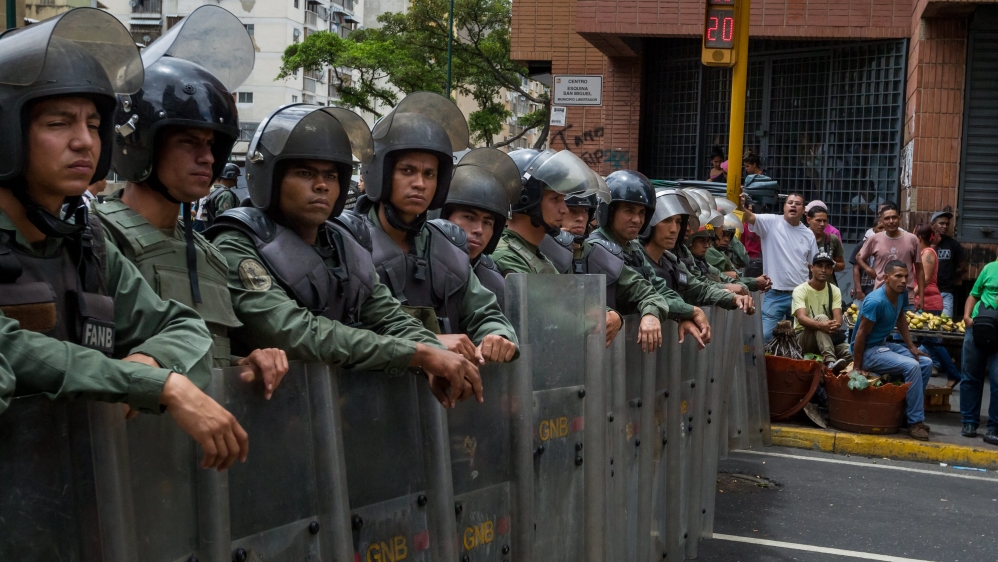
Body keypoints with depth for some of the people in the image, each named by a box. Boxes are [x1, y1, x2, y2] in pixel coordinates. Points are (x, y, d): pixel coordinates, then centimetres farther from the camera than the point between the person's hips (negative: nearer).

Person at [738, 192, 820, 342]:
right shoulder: (771, 222, -2)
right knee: (766, 335, -9)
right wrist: (741, 206, -43)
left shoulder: (808, 234, 7)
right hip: (774, 294, -3)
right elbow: (750, 217, -21)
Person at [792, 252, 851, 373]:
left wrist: (835, 324, -38)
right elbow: (801, 318, -28)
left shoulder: (835, 291, 3)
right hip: (803, 338, -4)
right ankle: (830, 362, -48)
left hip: (830, 337, 4)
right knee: (821, 317, -36)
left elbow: (838, 318, -12)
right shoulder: (800, 290, -11)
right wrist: (821, 325, -48)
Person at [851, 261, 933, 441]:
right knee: (912, 366, -24)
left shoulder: (902, 292, -2)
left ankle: (908, 411, 14)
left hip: (884, 344, 9)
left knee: (926, 364, 5)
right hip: (868, 350, -9)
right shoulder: (875, 301, -27)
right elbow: (861, 334, -23)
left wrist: (911, 346, 10)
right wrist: (857, 367, -18)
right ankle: (915, 422, -15)